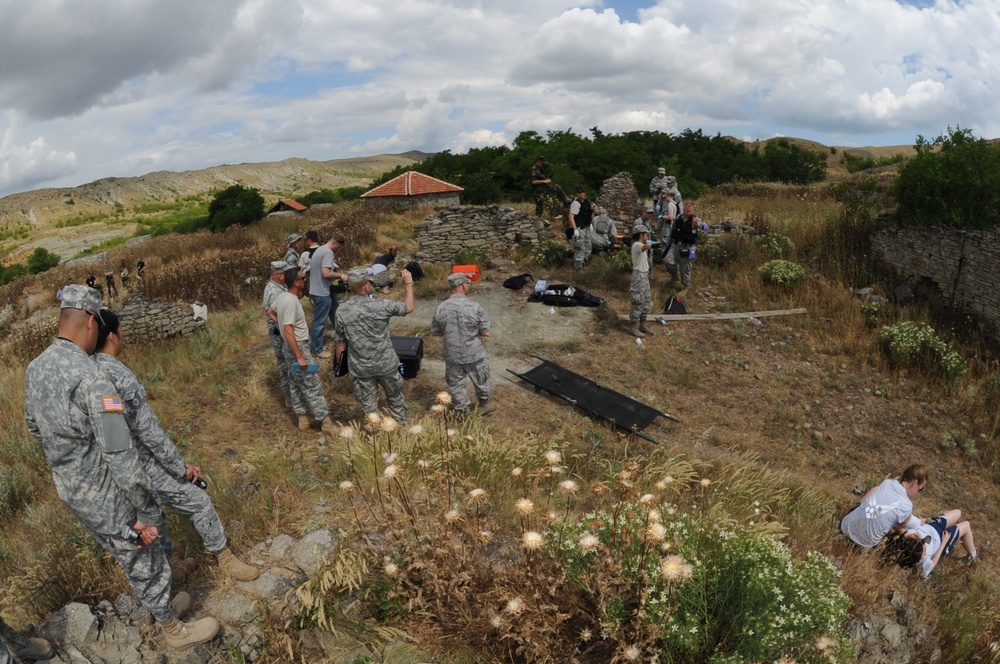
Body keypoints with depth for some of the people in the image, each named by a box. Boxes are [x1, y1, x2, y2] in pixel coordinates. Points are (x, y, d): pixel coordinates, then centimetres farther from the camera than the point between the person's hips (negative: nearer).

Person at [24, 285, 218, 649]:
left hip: (70, 489, 9)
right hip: (105, 497, -9)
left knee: (123, 554, 31)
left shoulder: (35, 368, -4)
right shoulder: (91, 378, -33)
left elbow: (34, 427, 14)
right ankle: (174, 630, 34)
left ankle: (157, 604, 55)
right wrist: (147, 514, -23)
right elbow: (122, 458, -33)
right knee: (146, 566, 12)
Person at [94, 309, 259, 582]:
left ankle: (168, 565, 42)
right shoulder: (120, 377, -29)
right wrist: (182, 467, -16)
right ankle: (224, 557, 24)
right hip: (143, 467, -9)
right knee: (199, 503, 7)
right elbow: (149, 431, -26)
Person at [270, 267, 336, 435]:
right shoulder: (291, 302, -26)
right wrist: (300, 357, -28)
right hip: (298, 347, -10)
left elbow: (270, 312, 23)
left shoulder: (282, 296, 3)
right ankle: (325, 421, 2)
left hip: (290, 347, 10)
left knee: (295, 383, 17)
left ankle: (302, 418, 28)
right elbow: (288, 332, -30)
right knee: (312, 385, -4)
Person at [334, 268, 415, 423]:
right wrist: (408, 283, 9)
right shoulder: (380, 305, -16)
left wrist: (339, 365, 15)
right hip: (386, 364, -1)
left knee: (369, 405, 14)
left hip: (361, 368, 1)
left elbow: (340, 342, -1)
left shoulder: (343, 311, -9)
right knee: (395, 398, 21)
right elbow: (409, 307, -2)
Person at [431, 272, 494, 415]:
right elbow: (486, 332, -16)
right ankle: (484, 404, 42)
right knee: (481, 380, 22)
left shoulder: (441, 308, -11)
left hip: (452, 355, 2)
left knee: (456, 384, 19)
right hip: (474, 354, -2)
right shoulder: (475, 306, -20)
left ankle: (461, 410, 33)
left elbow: (435, 330, 3)